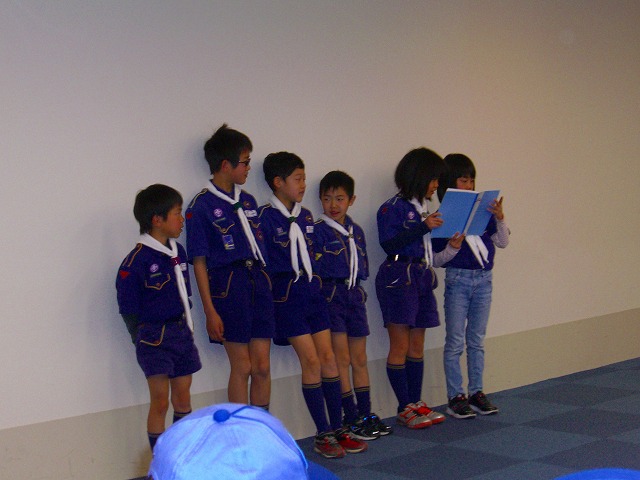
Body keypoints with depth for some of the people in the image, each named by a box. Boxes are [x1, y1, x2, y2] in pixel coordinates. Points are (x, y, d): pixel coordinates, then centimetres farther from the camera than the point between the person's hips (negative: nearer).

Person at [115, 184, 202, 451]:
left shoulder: (178, 252, 7)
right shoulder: (137, 260, -15)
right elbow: (128, 308, -11)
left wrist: (186, 328, 14)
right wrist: (142, 340, -9)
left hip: (181, 333, 7)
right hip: (155, 338, -7)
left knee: (183, 398, 13)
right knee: (160, 402, -3)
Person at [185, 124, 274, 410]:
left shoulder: (247, 201, 14)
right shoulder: (201, 207, -7)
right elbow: (199, 262, -8)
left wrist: (266, 289, 11)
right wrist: (210, 311, -13)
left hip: (258, 281, 6)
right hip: (228, 286, -6)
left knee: (262, 366, 6)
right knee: (242, 367, -1)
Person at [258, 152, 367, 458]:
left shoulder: (305, 216, 12)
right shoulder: (265, 217, -10)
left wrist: (313, 283, 14)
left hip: (311, 291, 7)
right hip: (287, 295, -7)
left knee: (328, 358, 4)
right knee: (311, 360, -7)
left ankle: (337, 430, 12)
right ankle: (323, 435, 2)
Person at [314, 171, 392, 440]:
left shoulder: (356, 231, 15)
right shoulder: (317, 230, -5)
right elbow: (316, 268, -11)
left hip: (354, 295, 6)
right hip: (331, 294, -6)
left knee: (359, 359, 10)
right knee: (342, 359, -5)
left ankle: (365, 414, 18)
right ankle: (351, 418, 0)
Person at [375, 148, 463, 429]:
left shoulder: (425, 209, 15)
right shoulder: (393, 208, -6)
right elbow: (389, 244, -18)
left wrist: (451, 247, 4)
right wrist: (423, 227, -19)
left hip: (423, 279, 8)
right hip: (398, 279, -8)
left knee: (417, 346, 10)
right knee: (400, 347, -3)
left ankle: (416, 403, 17)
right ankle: (405, 409, 2)